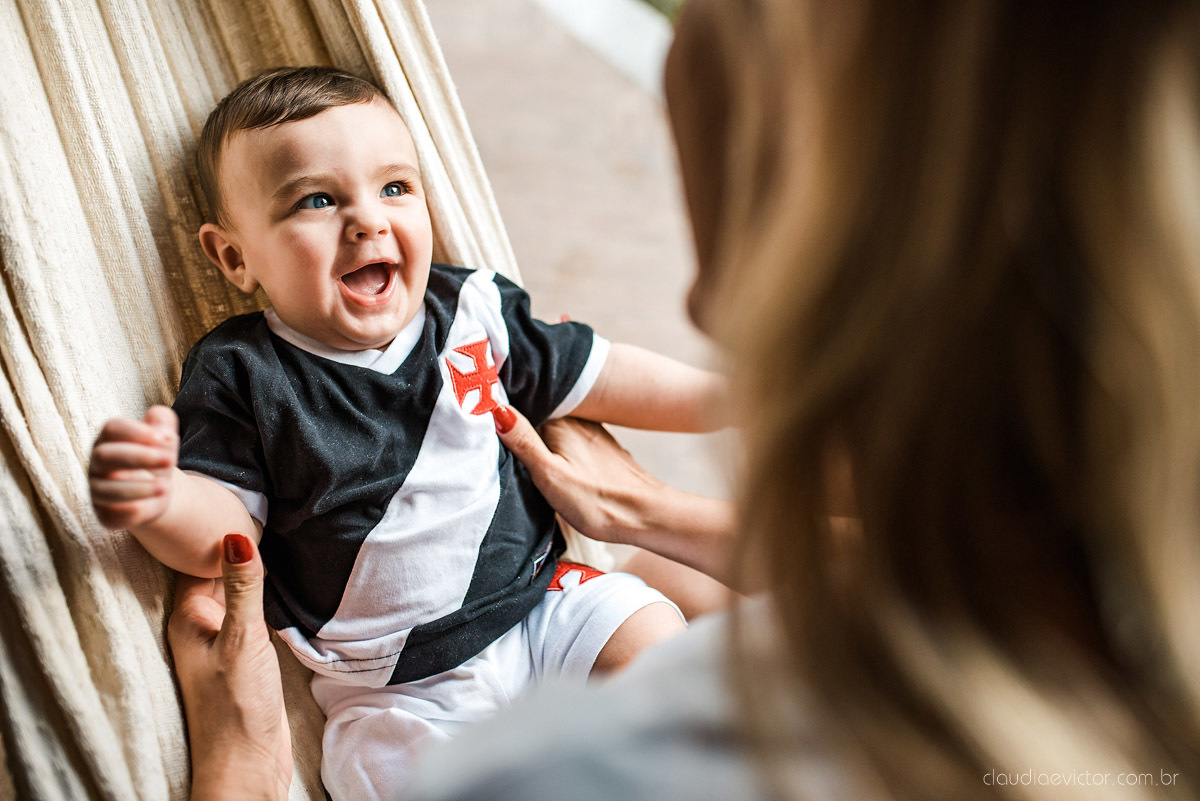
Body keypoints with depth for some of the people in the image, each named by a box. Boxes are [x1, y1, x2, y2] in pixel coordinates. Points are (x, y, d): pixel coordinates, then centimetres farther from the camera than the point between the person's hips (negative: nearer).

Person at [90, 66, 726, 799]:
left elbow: (600, 379, 8)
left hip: (541, 603, 3)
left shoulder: (475, 311, -2)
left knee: (657, 635, -6)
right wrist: (159, 500, -32)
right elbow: (221, 530, -9)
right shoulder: (241, 376, -9)